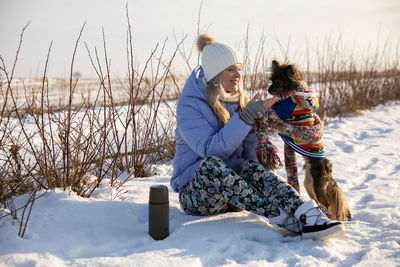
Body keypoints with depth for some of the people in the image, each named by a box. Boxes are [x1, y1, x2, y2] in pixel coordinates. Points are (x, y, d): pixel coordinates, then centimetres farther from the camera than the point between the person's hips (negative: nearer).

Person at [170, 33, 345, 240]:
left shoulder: (238, 100, 10)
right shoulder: (189, 105, -10)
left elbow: (250, 153, 7)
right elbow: (211, 150, -25)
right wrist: (246, 117, -27)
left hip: (232, 192, 5)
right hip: (194, 193, -4)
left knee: (251, 167, -29)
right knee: (211, 164, -37)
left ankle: (306, 216, -48)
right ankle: (279, 216, -43)